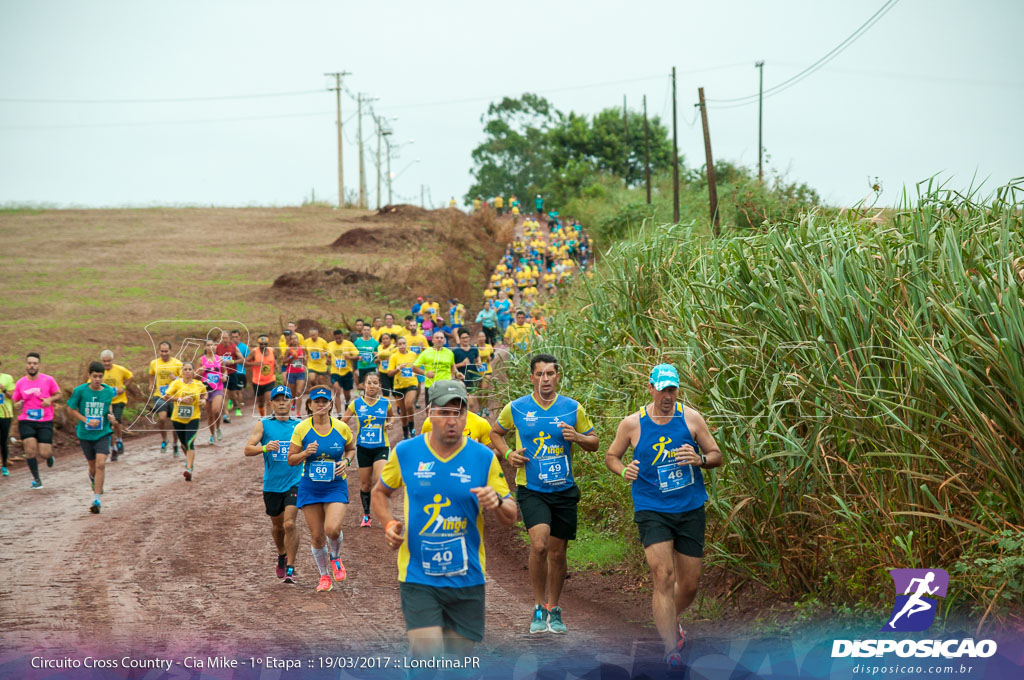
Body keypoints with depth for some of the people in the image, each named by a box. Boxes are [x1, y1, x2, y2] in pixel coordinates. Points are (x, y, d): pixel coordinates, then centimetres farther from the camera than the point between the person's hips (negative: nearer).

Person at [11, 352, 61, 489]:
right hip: (26, 422, 1)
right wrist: (18, 405, -10)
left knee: (44, 453, -7)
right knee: (30, 450, -14)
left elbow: (58, 394, 7)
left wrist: (50, 399, -14)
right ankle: (36, 479, 5)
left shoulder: (48, 380, -3)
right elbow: (15, 400, 13)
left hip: (45, 422, -1)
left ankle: (50, 454, 34)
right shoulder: (20, 383, 3)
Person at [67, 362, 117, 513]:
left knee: (101, 464, -16)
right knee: (93, 465, 12)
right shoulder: (80, 391, -8)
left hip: (103, 434, 0)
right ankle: (93, 478, 51)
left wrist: (111, 417, -6)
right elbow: (71, 409, 0)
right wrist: (87, 420, -12)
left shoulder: (109, 391, -3)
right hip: (85, 434, 0)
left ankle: (96, 500, -13)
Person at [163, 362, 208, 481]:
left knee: (190, 443, -18)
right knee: (184, 444, 16)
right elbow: (166, 397, -11)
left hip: (193, 419, -1)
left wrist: (203, 400, 1)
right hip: (178, 418, 1)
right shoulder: (176, 383, -4)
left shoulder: (199, 384, 2)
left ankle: (189, 469, -23)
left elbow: (204, 394, 22)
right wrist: (180, 399, -20)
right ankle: (189, 460, 46)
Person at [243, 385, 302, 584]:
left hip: (294, 483, -1)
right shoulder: (263, 424, 1)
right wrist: (265, 447, -26)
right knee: (277, 525, 16)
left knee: (289, 523, -16)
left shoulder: (299, 425, 5)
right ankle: (282, 556, 44)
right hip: (272, 484, 1)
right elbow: (247, 449, -8)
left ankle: (290, 568, -7)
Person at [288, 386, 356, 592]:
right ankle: (324, 576, 25)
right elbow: (291, 459, 1)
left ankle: (335, 558, 14)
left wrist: (346, 461, -5)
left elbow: (351, 449, 15)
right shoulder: (302, 429, -4)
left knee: (332, 529, -20)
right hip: (310, 488, 1)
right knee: (317, 535, 4)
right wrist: (305, 453, -19)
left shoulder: (341, 428, -3)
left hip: (336, 486, -1)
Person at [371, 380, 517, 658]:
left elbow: (511, 518, 2)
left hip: (466, 579, 2)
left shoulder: (484, 458, -1)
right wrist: (389, 525, -4)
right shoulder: (405, 452, -2)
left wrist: (497, 503, -21)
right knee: (429, 656, -18)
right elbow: (379, 492, 15)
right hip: (418, 577, -2)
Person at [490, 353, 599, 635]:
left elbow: (594, 443, 10)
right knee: (539, 545, -21)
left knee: (557, 553, 9)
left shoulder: (573, 408, 2)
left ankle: (553, 609, 27)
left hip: (564, 490, 2)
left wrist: (577, 437, -11)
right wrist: (508, 453, -2)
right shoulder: (516, 408, -1)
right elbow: (495, 432, 16)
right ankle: (538, 606, -5)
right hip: (531, 489, -2)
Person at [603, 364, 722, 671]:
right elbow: (611, 455, 12)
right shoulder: (632, 424, -1)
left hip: (690, 509, 2)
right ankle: (671, 649, -16)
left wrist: (699, 459, -15)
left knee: (689, 584, 9)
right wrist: (624, 470, -10)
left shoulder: (691, 418, 1)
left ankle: (671, 620, 42)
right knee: (663, 576, -18)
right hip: (652, 509, -2)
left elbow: (717, 456, 7)